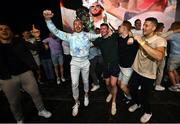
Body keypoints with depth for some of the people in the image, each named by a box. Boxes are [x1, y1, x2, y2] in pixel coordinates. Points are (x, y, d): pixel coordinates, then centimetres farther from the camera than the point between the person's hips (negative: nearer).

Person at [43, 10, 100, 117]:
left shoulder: (87, 35, 0)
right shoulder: (70, 36, -4)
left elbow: (98, 36, 3)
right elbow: (55, 31, -11)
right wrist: (48, 19, -25)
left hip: (85, 62, 1)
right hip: (75, 62, 0)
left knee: (86, 81, 16)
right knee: (74, 84, 0)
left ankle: (86, 95, 45)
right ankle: (77, 103, 23)